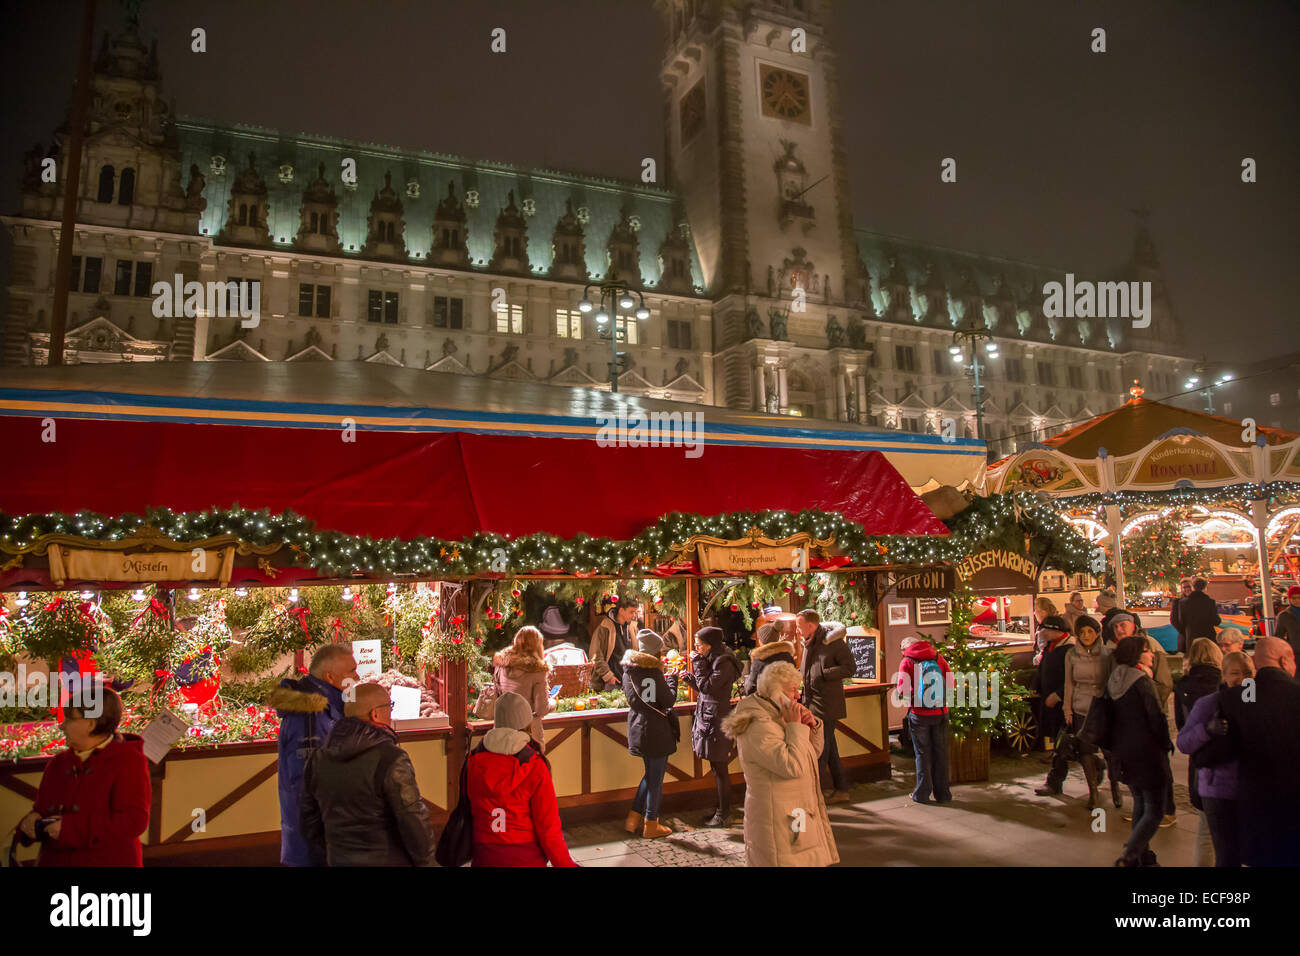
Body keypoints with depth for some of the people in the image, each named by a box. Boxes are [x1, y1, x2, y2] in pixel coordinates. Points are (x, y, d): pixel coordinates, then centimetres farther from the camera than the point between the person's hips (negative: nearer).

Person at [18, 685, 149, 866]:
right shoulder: (59, 762, 8)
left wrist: (73, 828, -24)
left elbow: (134, 821, -21)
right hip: (54, 860, 6)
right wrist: (34, 822, -7)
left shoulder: (128, 761, -14)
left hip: (108, 860, -6)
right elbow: (41, 809, 16)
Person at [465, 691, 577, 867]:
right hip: (527, 858, -2)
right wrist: (565, 864, -3)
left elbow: (468, 811, 3)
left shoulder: (474, 761, -7)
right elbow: (548, 826, -14)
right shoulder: (534, 767, -16)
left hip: (485, 858, 3)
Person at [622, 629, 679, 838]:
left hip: (638, 730, 8)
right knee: (656, 777, 6)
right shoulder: (654, 672, -18)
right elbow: (669, 700, -15)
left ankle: (634, 817, 24)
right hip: (656, 731, -7)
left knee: (650, 773, 22)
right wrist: (672, 679, 1)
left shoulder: (628, 671, 4)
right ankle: (651, 825, 16)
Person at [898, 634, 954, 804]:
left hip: (919, 715, -2)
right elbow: (950, 682, -1)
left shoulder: (907, 662, -5)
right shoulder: (938, 657, 3)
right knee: (940, 753, 11)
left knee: (923, 753, 9)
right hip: (940, 713, 2)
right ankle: (942, 793, 17)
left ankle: (922, 793, 13)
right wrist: (937, 693, 13)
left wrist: (912, 697, 6)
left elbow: (903, 688, -14)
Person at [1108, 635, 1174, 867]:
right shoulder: (1142, 681, -16)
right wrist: (1166, 743, -2)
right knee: (1154, 811, -3)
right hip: (1146, 752, -8)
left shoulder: (1114, 680, 9)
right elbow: (1156, 717, -14)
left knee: (1140, 804, 20)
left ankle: (1142, 856, 26)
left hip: (1123, 750, 8)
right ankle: (1129, 858, -12)